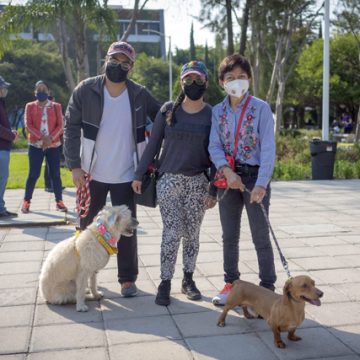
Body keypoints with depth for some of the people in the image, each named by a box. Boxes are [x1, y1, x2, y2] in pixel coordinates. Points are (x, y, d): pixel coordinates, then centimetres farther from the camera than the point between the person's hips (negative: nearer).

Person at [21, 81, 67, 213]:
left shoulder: (56, 106, 7)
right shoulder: (30, 106, 6)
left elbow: (60, 126, 0)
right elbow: (28, 125, -3)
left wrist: (50, 138, -15)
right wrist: (42, 138, -16)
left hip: (53, 145, 1)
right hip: (35, 145, -1)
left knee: (55, 174, 0)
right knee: (33, 174, -2)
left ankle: (59, 201, 6)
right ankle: (26, 201, 9)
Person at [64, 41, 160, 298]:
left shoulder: (140, 95, -4)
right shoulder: (86, 90, -6)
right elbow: (71, 128, -5)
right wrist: (75, 165, -11)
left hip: (125, 175, 0)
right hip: (92, 173, 1)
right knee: (87, 225, 14)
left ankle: (128, 278, 20)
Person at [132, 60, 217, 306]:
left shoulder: (212, 115, 1)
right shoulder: (168, 110, 1)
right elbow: (153, 144, 5)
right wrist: (139, 175, 3)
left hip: (198, 182, 1)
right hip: (169, 180, -1)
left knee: (192, 234, 8)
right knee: (172, 233, -3)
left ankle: (188, 279, 23)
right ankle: (165, 283, 8)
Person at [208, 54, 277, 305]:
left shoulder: (261, 108, -7)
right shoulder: (218, 111, 5)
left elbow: (268, 149, -12)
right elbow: (215, 146, -1)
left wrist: (261, 184, -22)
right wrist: (227, 171, -20)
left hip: (255, 177, -4)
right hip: (228, 178, 4)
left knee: (261, 237, 1)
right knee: (229, 236, 12)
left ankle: (268, 288, 12)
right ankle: (231, 284, 26)